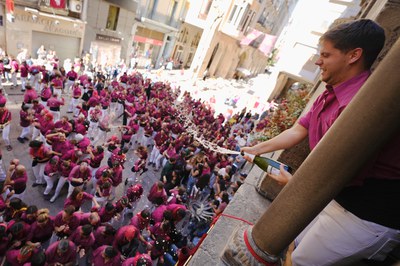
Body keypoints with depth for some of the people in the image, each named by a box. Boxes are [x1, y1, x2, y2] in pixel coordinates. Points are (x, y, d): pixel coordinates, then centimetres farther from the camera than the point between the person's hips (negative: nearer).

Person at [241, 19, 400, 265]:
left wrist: (294, 182, -14)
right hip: (334, 196, 9)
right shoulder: (331, 95, 3)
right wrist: (257, 149, 4)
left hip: (368, 214, -9)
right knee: (296, 246, 22)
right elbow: (298, 131, 5)